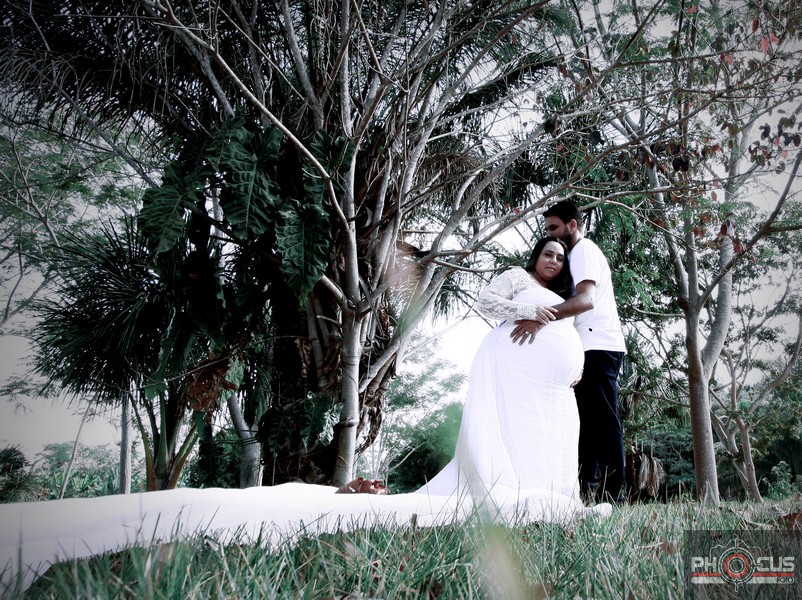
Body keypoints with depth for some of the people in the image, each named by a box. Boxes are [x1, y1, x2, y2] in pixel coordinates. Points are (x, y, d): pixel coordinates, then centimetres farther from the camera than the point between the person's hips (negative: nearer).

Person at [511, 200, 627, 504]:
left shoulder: (584, 250, -6)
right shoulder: (580, 253, 25)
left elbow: (585, 300, -24)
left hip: (599, 347, -11)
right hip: (592, 349, 11)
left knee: (603, 421, -12)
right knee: (587, 420, 9)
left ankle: (614, 494, -11)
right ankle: (586, 490, 11)